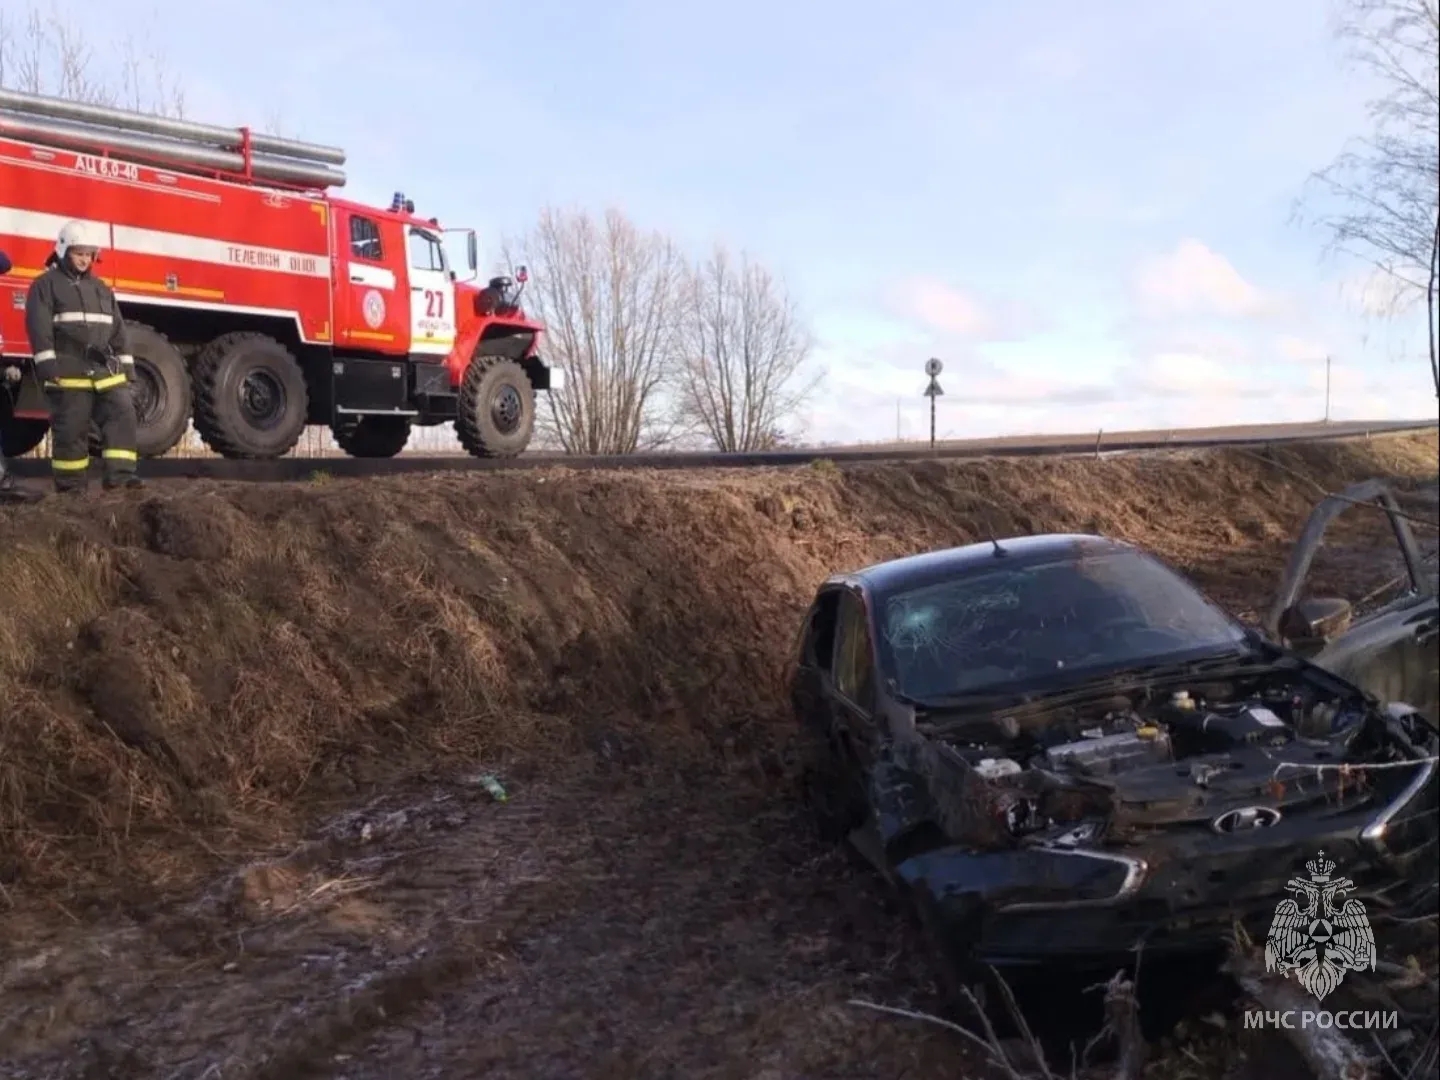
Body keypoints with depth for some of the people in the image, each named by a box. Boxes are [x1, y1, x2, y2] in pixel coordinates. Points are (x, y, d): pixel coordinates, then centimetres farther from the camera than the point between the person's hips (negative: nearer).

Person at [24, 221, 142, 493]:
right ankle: (71, 481, 5)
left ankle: (120, 473, -10)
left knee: (122, 414, -8)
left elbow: (117, 330, 20)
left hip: (107, 371, 5)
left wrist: (127, 367, 14)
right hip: (70, 373, -5)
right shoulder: (46, 284, 2)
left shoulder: (101, 288, 20)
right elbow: (39, 327, -7)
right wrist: (48, 366, -16)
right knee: (71, 427, -2)